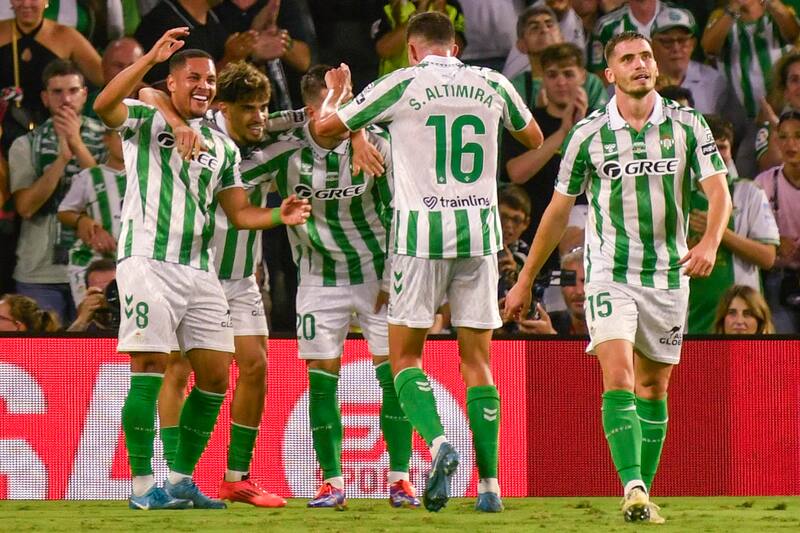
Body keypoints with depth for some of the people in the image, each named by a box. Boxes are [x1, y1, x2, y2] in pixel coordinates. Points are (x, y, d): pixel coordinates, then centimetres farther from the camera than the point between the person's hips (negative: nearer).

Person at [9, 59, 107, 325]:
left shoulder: (106, 139, 5)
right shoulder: (26, 146, 5)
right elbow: (25, 206, -7)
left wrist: (78, 146, -14)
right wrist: (62, 157, -15)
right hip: (39, 275, 0)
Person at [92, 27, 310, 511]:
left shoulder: (222, 147, 20)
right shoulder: (144, 119, 3)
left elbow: (240, 212, 18)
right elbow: (104, 105, -19)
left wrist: (278, 216, -3)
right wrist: (151, 57, -28)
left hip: (199, 269, 6)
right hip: (148, 260, -6)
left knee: (215, 376, 3)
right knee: (149, 369, -12)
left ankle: (181, 479, 15)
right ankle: (142, 485, -9)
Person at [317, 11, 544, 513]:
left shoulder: (401, 85, -1)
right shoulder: (492, 85, 8)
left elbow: (325, 127, 7)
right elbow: (534, 139, 27)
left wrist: (338, 91, 27)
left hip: (423, 233, -3)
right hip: (480, 233, 3)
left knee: (405, 355, 7)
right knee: (477, 359, 8)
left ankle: (439, 440, -20)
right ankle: (490, 482, 2)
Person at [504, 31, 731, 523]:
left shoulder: (687, 125, 0)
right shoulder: (589, 133, 0)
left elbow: (718, 189, -6)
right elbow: (559, 209, 9)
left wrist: (710, 243, -27)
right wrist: (526, 280, 12)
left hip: (668, 274, 2)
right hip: (610, 273, -2)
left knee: (653, 386, 8)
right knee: (618, 376, -18)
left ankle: (645, 492, 18)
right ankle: (632, 490, -28)